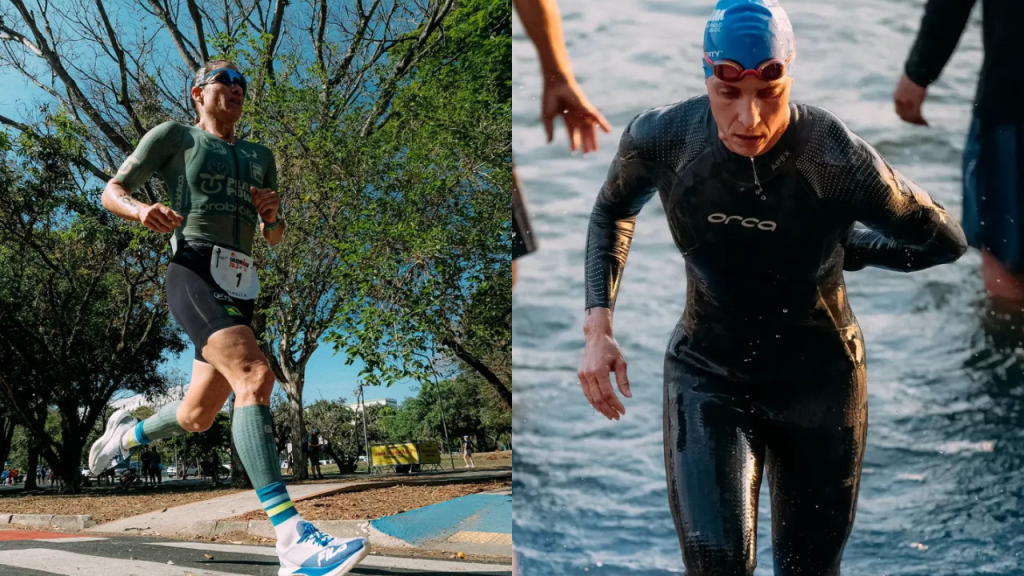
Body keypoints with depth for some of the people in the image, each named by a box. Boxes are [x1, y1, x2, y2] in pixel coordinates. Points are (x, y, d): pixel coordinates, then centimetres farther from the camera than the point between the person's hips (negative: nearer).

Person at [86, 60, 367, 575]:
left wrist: (272, 213, 4)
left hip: (238, 289, 7)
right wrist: (141, 210, -14)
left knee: (198, 416, 11)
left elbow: (274, 238, 28)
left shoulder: (260, 158, 25)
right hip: (192, 274, -7)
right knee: (254, 375, -30)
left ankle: (126, 435, 47)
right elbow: (111, 192, 10)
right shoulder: (173, 136, 11)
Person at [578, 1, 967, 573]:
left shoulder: (840, 162, -24)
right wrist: (598, 327, -4)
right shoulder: (660, 138, -17)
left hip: (820, 381, 0)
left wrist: (839, 250, -5)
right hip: (707, 376, 1)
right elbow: (612, 212, 6)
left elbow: (946, 242, -6)